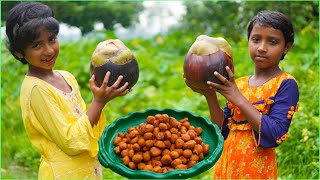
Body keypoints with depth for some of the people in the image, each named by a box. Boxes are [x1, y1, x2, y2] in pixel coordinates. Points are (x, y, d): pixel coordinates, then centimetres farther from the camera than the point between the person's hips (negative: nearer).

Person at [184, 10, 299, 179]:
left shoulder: (286, 84, -11)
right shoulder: (238, 84, 4)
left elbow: (274, 135, -21)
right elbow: (223, 130, 3)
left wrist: (239, 99, -22)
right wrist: (211, 97, -9)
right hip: (226, 165, 5)